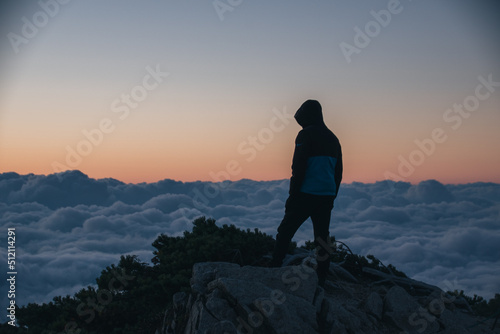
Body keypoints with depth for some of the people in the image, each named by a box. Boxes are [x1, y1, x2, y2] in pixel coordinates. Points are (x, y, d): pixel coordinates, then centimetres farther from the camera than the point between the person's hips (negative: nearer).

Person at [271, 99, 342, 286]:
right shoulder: (332, 138, 15)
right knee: (322, 238, 8)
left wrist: (293, 194, -11)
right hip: (327, 196, 6)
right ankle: (320, 282, 8)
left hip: (306, 194, -6)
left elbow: (299, 168, -15)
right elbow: (338, 172, 18)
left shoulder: (306, 135, -7)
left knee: (285, 232, 5)